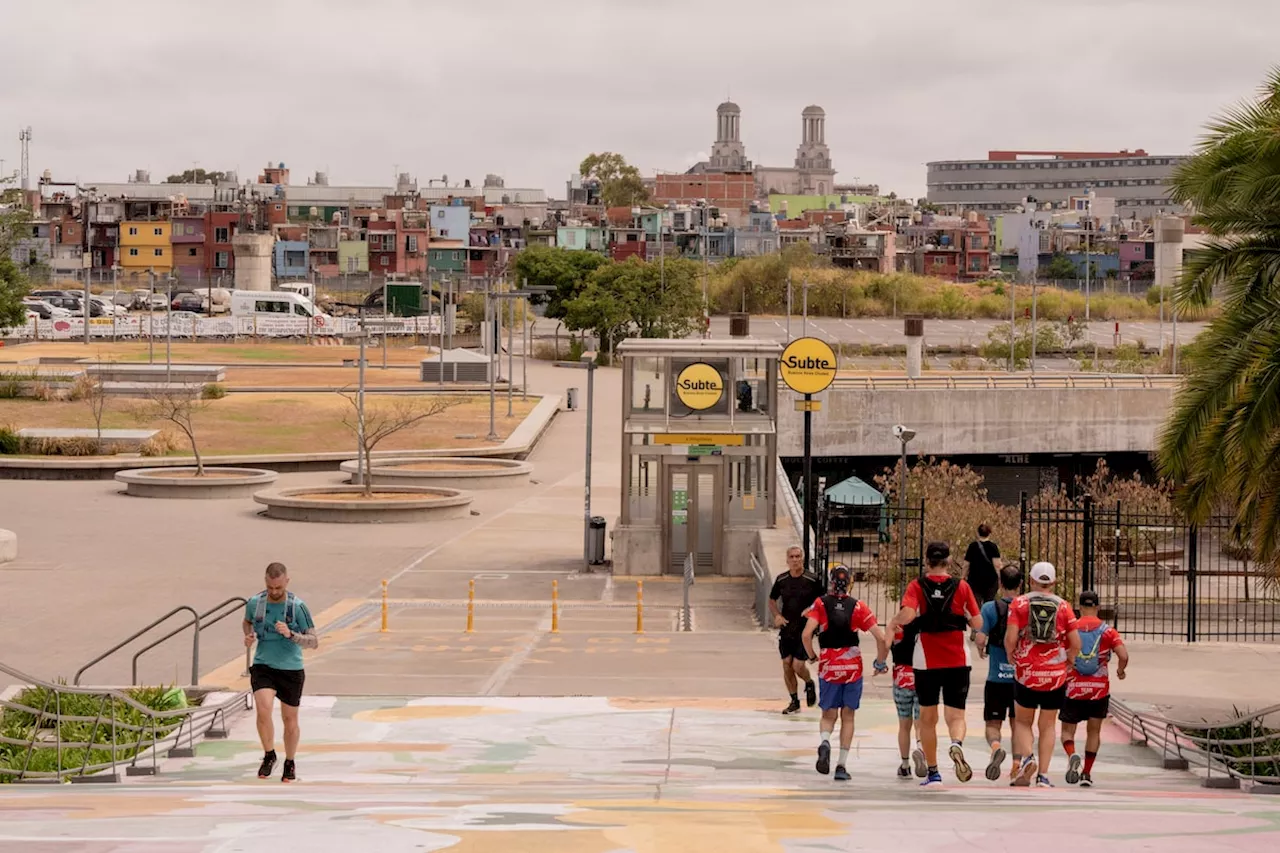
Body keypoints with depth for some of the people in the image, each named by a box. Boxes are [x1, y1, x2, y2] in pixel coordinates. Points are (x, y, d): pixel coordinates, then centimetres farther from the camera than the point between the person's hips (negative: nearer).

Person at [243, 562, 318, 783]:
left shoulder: (297, 607, -10)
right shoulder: (254, 603, -3)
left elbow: (314, 641, -8)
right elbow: (248, 621, 21)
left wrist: (291, 634, -24)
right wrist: (248, 636, -1)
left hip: (291, 669, -1)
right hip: (262, 667, 1)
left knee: (290, 719, 9)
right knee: (263, 709, -22)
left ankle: (290, 764, 32)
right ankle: (269, 756, 0)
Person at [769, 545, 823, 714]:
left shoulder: (812, 580, -8)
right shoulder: (781, 580, 3)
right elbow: (772, 600, 17)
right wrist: (777, 615, -1)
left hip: (804, 629, -4)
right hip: (786, 629, 4)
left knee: (798, 665, -10)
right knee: (787, 665, 3)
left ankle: (809, 684, 24)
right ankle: (794, 702, 17)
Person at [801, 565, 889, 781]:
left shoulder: (820, 604, -2)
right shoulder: (858, 606, 0)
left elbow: (806, 635, -14)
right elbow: (881, 638, -5)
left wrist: (812, 657, 4)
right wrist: (880, 663, 9)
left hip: (828, 666, 0)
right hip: (853, 666, 0)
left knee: (829, 714, 12)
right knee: (847, 717, 11)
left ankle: (825, 741, -20)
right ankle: (842, 765, 5)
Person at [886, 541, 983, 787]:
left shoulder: (917, 586, -3)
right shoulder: (961, 586, 0)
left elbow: (907, 615, -19)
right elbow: (977, 623, 0)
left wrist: (894, 622, 1)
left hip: (926, 660, 0)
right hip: (957, 660, 0)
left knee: (927, 717, 14)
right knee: (956, 715, 1)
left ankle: (932, 772, 18)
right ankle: (957, 744, -32)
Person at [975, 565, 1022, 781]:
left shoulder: (990, 608, -6)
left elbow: (981, 638, -13)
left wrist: (981, 651, 9)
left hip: (996, 678, -2)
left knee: (993, 724, 5)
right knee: (1017, 724, 16)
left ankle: (996, 747, -25)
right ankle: (1017, 763, 8)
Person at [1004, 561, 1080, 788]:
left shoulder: (1019, 603, -1)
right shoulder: (1063, 606, 2)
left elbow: (1010, 638, -10)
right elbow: (1076, 644, -1)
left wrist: (1011, 657, 9)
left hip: (1026, 672, -1)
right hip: (1056, 675, 1)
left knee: (1022, 722, 14)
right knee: (1047, 725, 11)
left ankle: (1027, 757, -12)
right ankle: (1043, 775, 6)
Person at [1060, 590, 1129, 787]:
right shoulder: (1108, 631, -2)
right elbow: (1124, 656, -11)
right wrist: (1120, 671, 9)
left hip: (1073, 688, -1)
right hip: (1099, 689, 1)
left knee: (1067, 730, 9)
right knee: (1094, 731, 15)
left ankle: (1072, 755, -21)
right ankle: (1087, 774, 12)